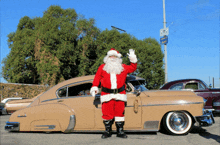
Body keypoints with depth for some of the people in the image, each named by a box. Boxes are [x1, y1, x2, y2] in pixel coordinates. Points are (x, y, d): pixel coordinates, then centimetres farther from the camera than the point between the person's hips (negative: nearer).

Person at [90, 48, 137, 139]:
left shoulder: (123, 67, 16)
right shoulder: (102, 67, 12)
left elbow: (132, 68, 21)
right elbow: (97, 78, 11)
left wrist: (133, 59, 10)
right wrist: (94, 87, 1)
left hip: (120, 94, 1)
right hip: (107, 95, -1)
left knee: (120, 112, 3)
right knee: (107, 113, -1)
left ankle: (120, 131, 12)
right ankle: (107, 131, 11)